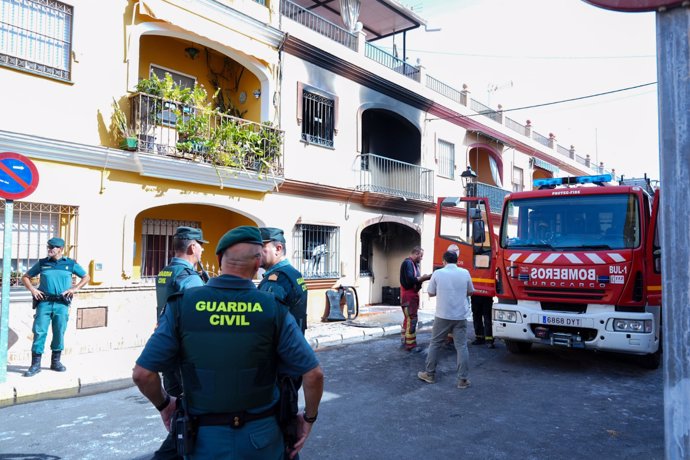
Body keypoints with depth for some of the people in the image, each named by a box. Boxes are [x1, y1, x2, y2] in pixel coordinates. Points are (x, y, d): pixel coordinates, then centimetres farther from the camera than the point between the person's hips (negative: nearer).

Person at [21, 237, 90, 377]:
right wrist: (32, 289, -1)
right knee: (39, 331, -4)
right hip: (44, 302, 0)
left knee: (59, 332, 6)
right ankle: (35, 364, 4)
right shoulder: (42, 263, 7)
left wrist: (75, 288, 0)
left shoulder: (71, 263, 5)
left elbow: (86, 277, 13)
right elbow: (25, 277, 16)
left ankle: (56, 361, 20)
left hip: (62, 304, 0)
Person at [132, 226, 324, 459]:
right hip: (262, 436, 0)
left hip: (206, 438, 0)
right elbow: (313, 374, -13)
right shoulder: (273, 308, -13)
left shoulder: (183, 304, -11)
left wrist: (164, 404, 8)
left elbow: (142, 374, -12)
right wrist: (309, 418, 4)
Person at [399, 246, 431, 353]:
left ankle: (404, 341, 27)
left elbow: (415, 279, 11)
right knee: (412, 320, -8)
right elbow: (410, 280, -26)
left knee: (408, 319, 17)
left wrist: (425, 277, -2)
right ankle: (410, 345, -3)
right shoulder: (407, 263, -17)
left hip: (412, 295, 11)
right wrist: (422, 278, -15)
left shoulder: (414, 264, 13)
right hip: (408, 295, -11)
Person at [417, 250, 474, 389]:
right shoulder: (465, 273, -1)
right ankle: (463, 379, 5)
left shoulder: (438, 273, -5)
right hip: (460, 316, 1)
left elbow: (431, 293, 3)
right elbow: (470, 292, 11)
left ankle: (430, 374, 20)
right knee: (462, 346, 5)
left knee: (435, 344, 12)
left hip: (442, 315, -1)